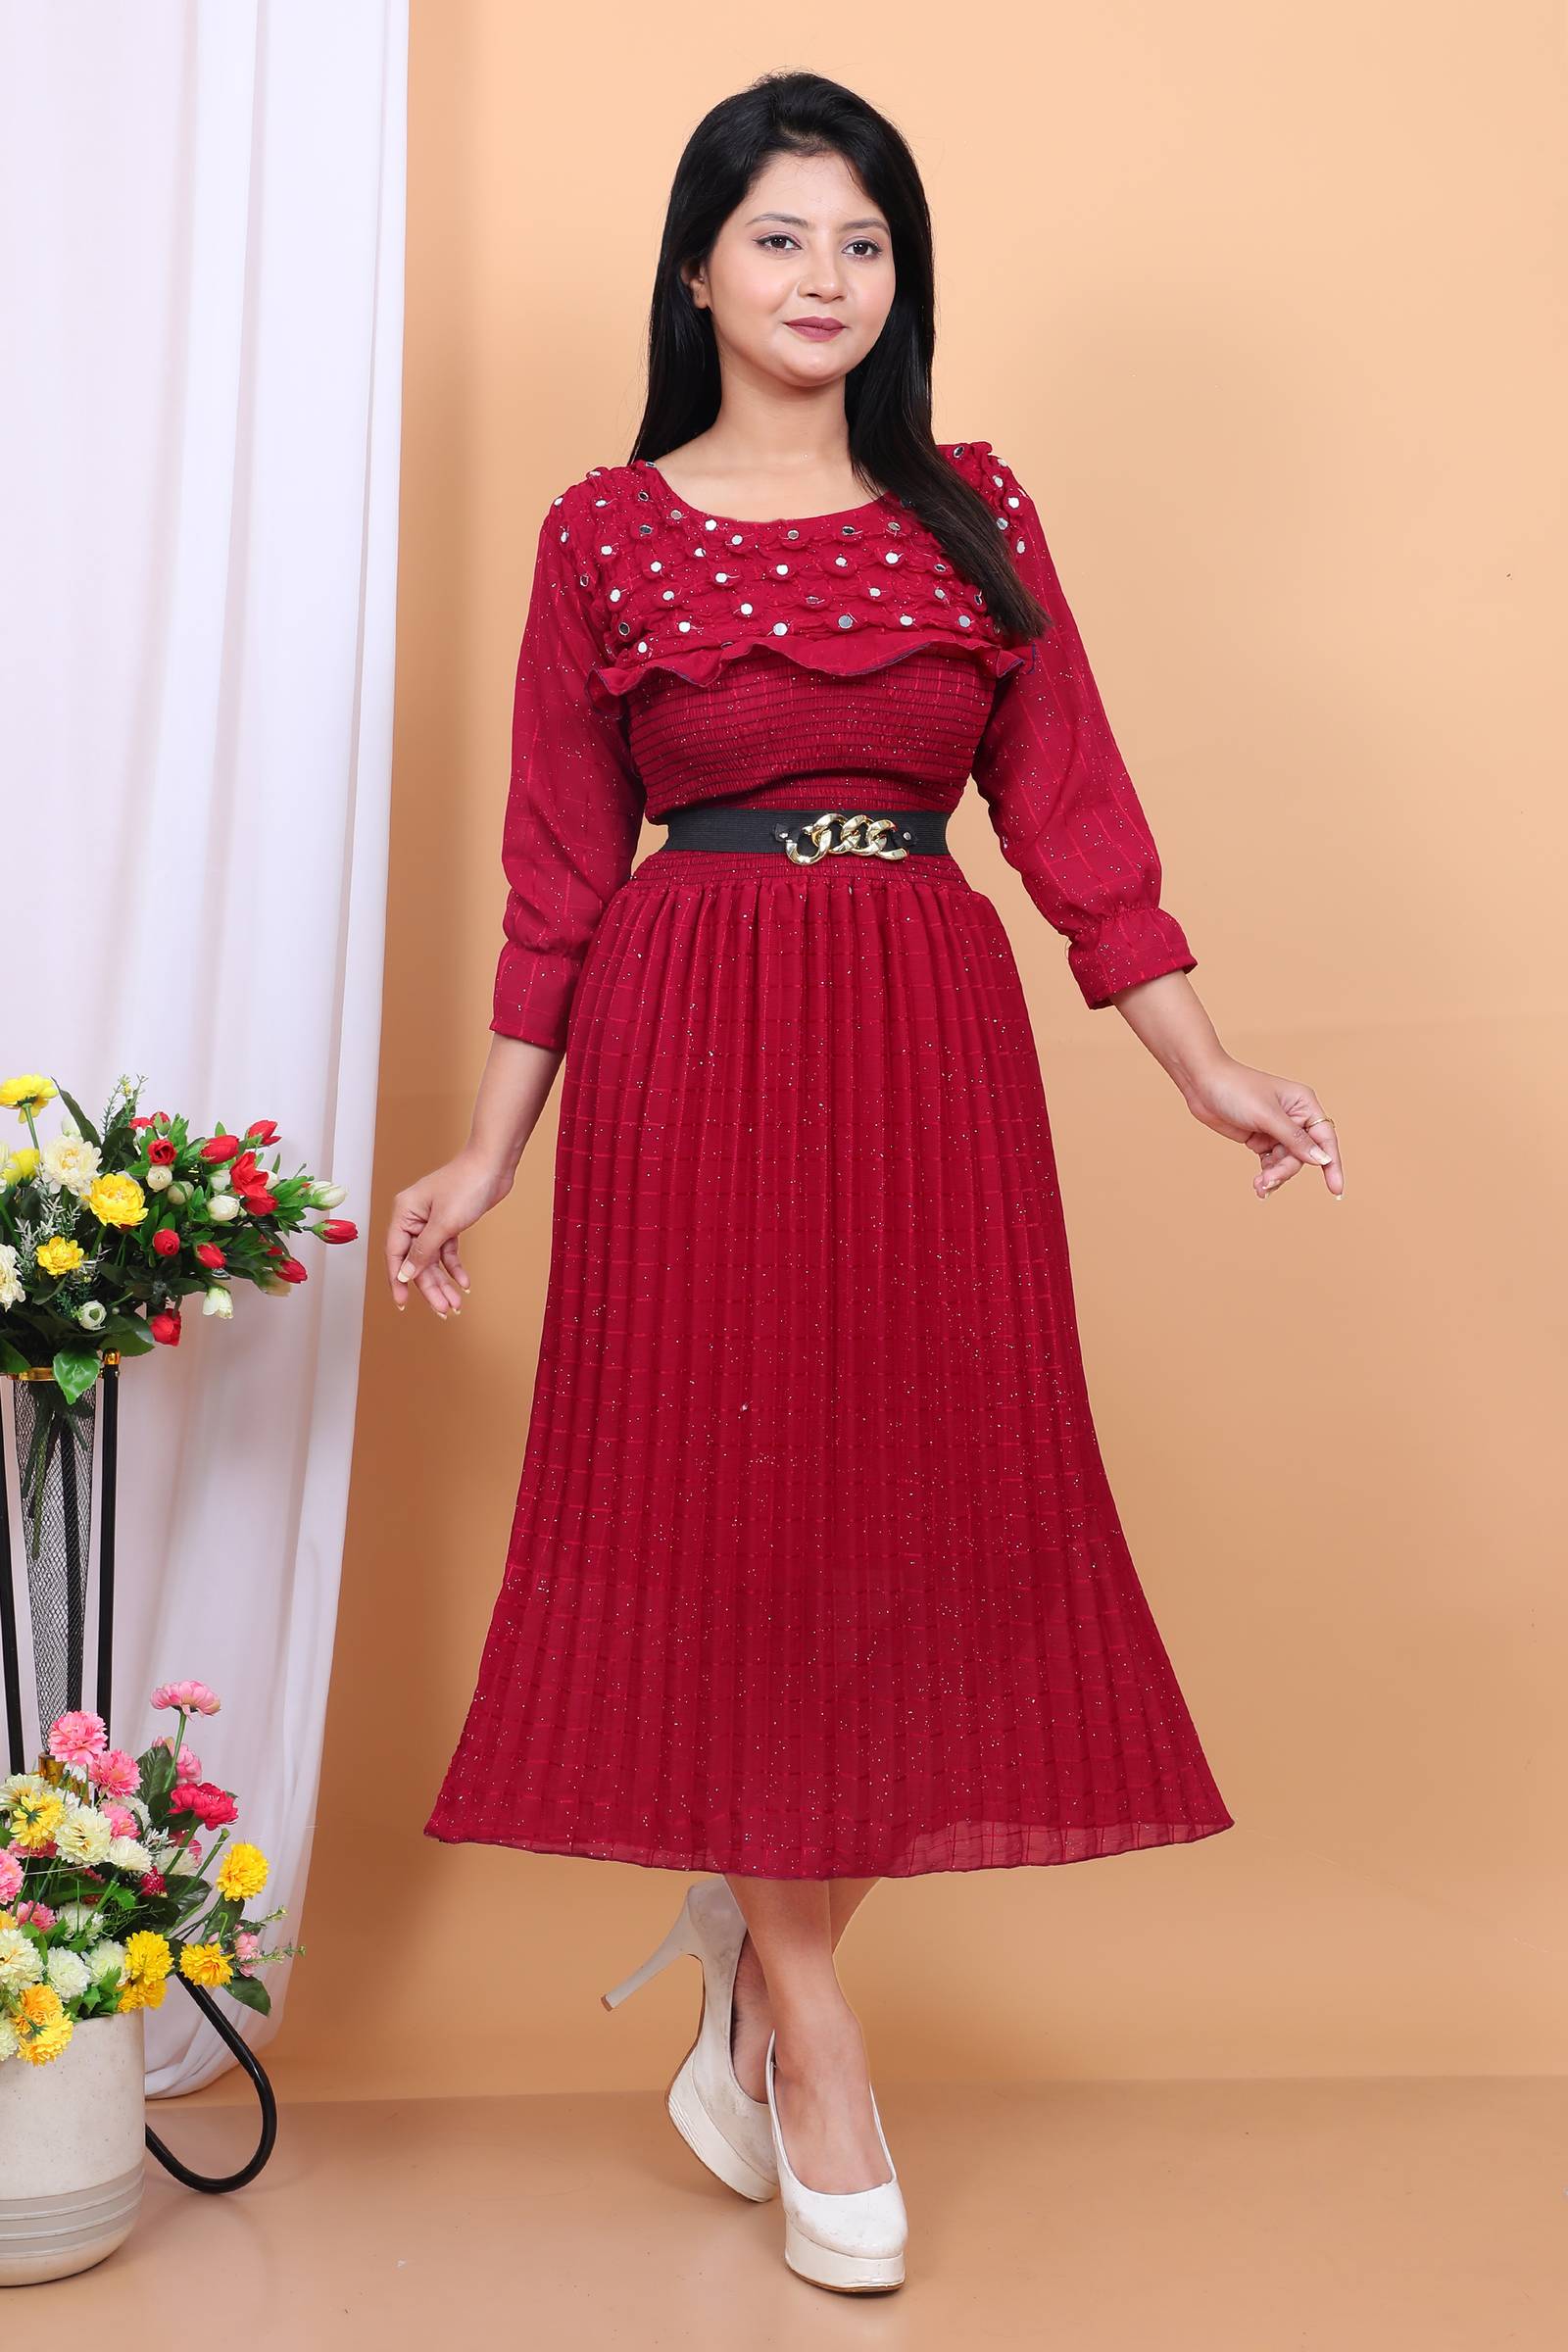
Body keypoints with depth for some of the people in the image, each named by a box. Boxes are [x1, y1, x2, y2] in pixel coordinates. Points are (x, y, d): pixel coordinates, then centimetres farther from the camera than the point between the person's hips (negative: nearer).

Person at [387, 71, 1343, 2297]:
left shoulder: (975, 511, 10)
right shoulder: (606, 530, 4)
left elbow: (1071, 807, 7)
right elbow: (562, 870, 5)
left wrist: (1207, 1066, 0)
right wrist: (489, 1152, 3)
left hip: (936, 1049, 3)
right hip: (693, 1051, -2)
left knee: (923, 1511, 3)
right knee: (732, 1512, 0)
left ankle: (752, 1953, 25)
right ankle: (809, 2041, 14)